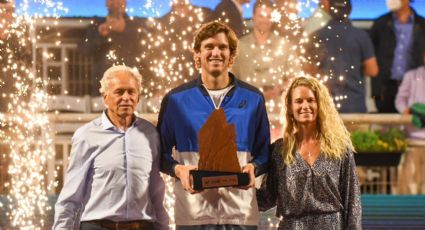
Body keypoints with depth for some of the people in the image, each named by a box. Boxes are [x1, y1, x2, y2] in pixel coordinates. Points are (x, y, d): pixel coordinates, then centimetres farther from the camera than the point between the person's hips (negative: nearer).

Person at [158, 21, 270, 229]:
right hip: (193, 212, -1)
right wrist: (178, 170, -11)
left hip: (240, 211, 1)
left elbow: (263, 152, 14)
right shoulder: (176, 99, 7)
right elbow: (162, 153, 10)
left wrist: (252, 168, -8)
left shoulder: (252, 99, 11)